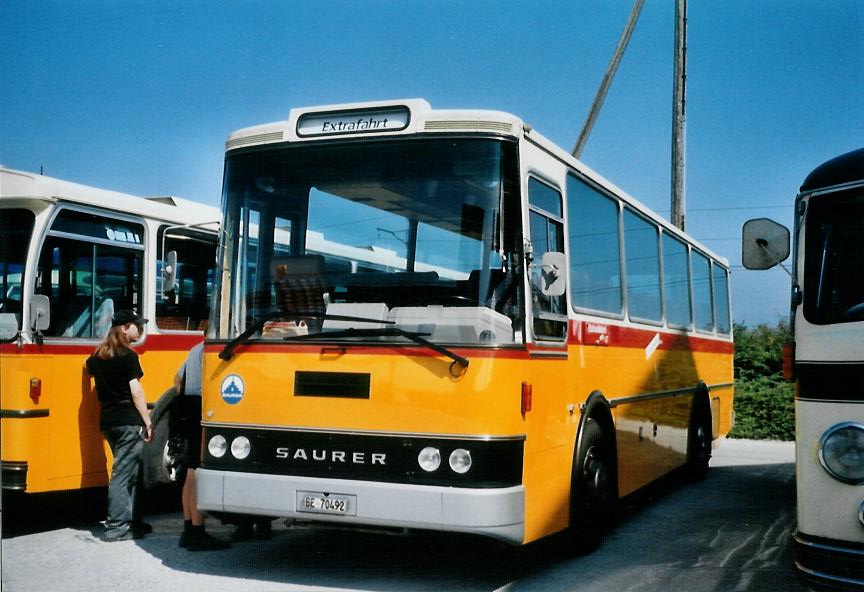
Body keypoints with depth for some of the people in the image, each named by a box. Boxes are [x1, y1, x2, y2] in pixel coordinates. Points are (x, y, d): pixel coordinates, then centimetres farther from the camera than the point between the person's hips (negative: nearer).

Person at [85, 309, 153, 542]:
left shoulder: (98, 356, 11)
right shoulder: (128, 355, -10)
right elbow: (136, 392, -13)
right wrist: (147, 421, -10)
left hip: (107, 420, 8)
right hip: (129, 421, -8)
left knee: (131, 471, 17)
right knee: (123, 474, -5)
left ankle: (132, 520, 22)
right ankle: (117, 527, -4)